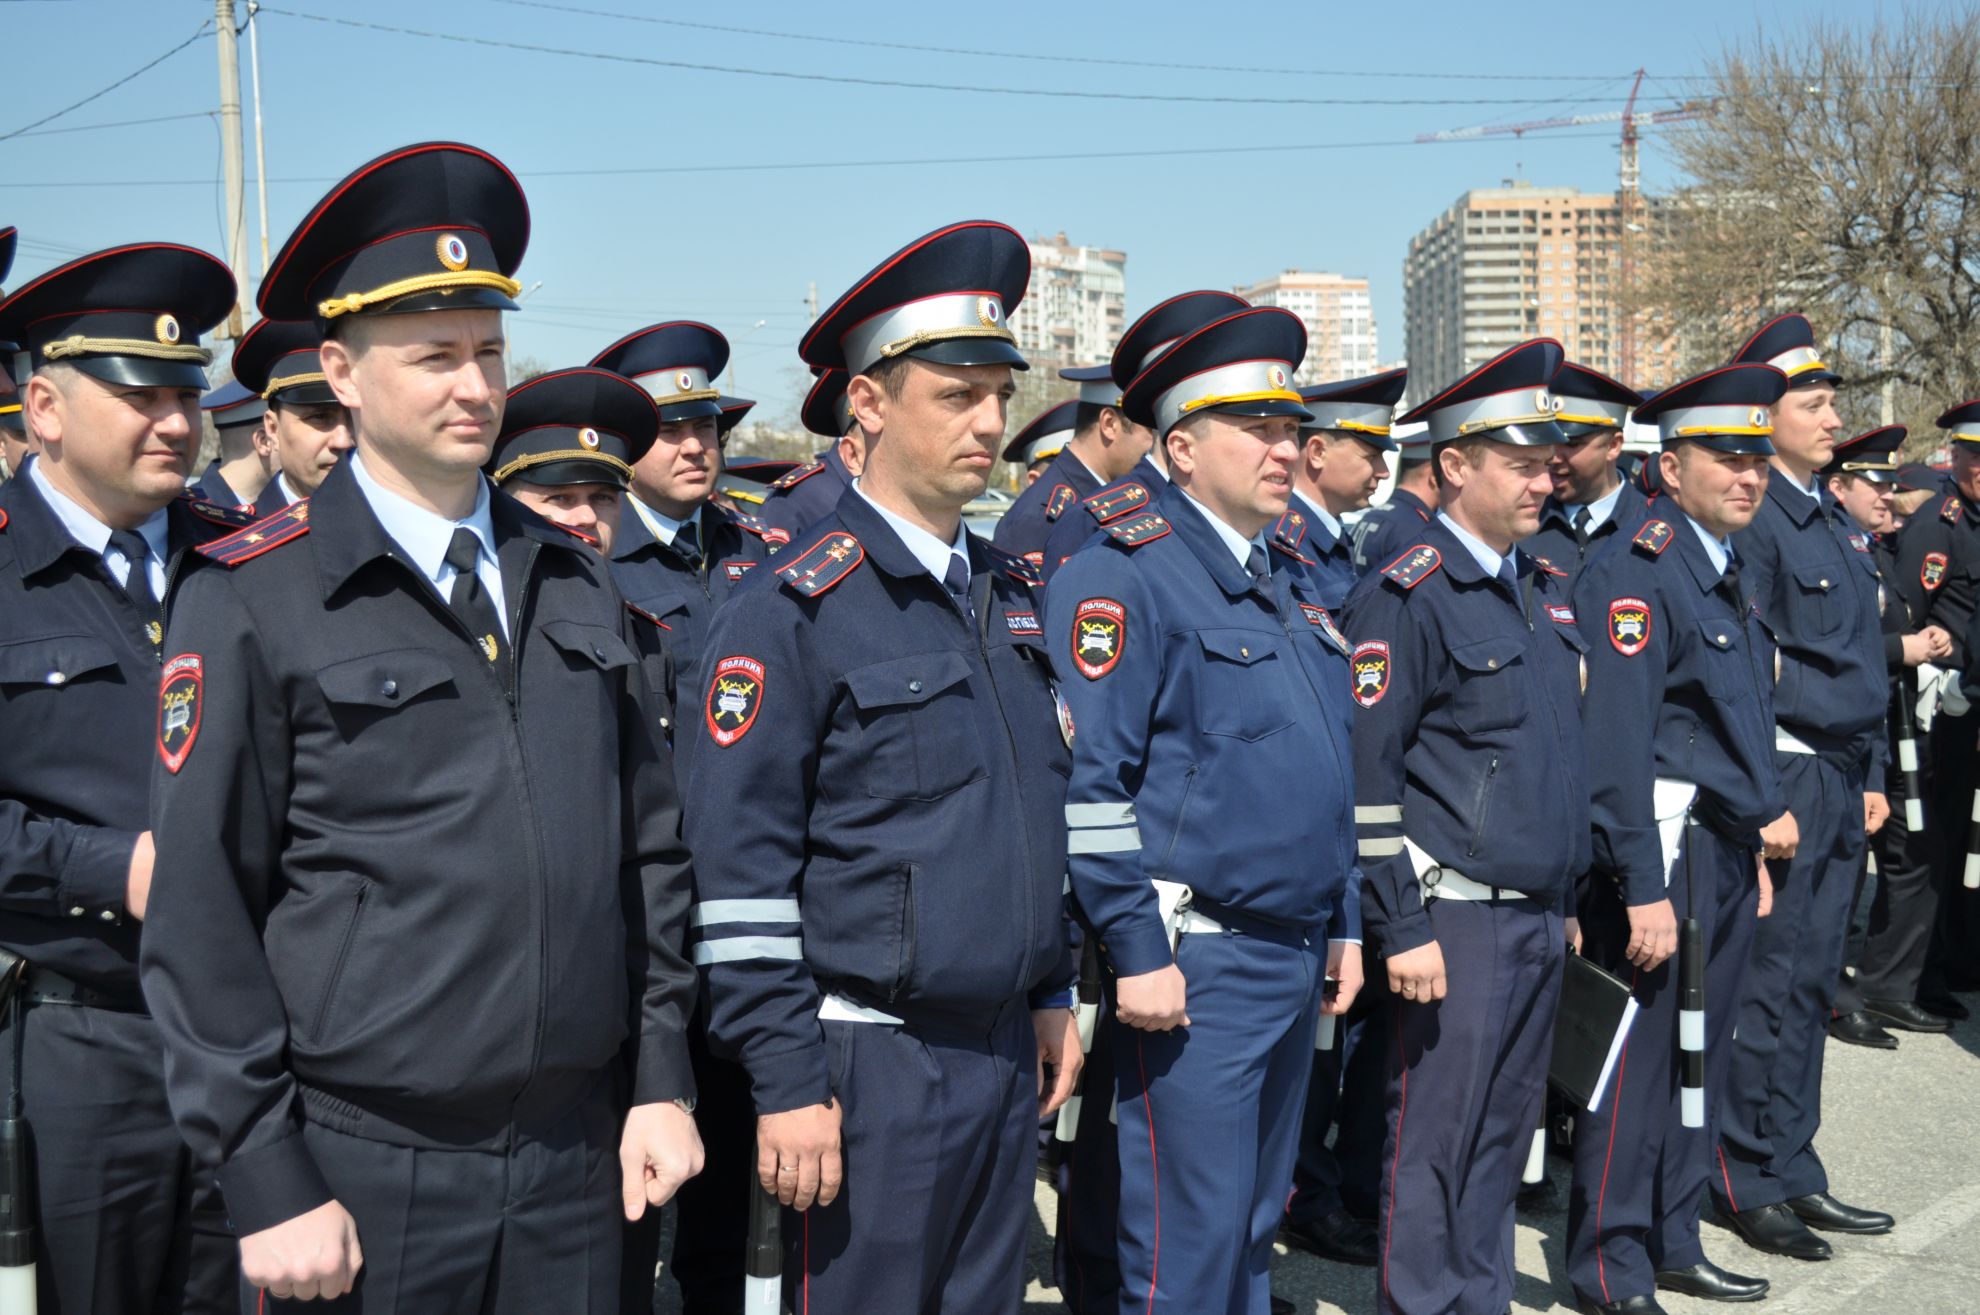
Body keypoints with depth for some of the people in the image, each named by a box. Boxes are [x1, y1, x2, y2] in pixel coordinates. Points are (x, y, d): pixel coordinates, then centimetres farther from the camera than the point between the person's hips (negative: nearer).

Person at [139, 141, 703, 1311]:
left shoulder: (576, 580, 8)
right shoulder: (250, 601, -7)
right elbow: (203, 921, -8)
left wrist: (664, 1080, 7)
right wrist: (267, 1185, -8)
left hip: (578, 1158, 4)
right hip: (362, 1171, -4)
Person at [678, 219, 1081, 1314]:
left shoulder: (1008, 590, 10)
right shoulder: (792, 610, -12)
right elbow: (739, 872, -14)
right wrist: (785, 1086, -15)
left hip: (1005, 1049, 7)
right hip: (873, 1060, -7)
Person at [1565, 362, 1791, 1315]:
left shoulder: (1726, 568, 15)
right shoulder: (1635, 570, -15)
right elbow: (1616, 744, -21)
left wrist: (1756, 840, 17)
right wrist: (1645, 887, -22)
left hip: (1727, 853, 9)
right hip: (1662, 852, -9)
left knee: (1699, 1058, 16)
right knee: (1637, 1063, -1)